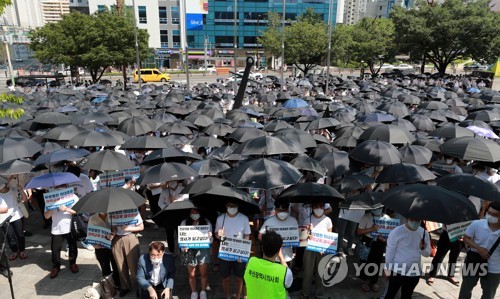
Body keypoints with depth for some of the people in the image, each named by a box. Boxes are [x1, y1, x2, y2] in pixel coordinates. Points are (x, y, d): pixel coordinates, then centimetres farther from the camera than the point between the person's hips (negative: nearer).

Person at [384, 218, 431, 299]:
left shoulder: (424, 233, -4)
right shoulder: (396, 232, -16)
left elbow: (427, 254, 3)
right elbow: (390, 251, -9)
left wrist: (423, 248, -20)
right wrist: (387, 269, -4)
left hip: (414, 272, 4)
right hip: (397, 271, -4)